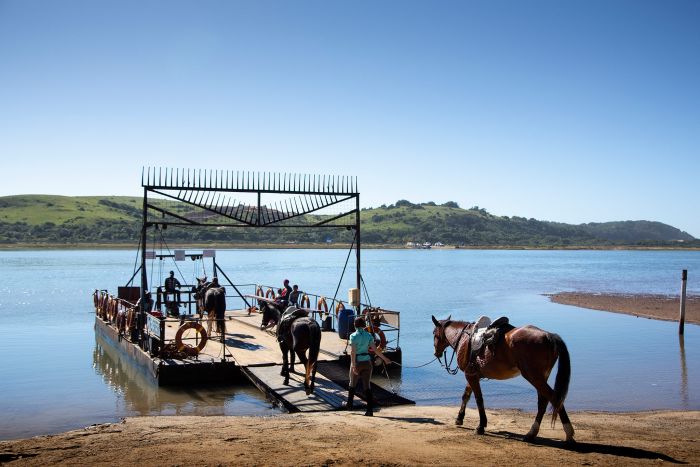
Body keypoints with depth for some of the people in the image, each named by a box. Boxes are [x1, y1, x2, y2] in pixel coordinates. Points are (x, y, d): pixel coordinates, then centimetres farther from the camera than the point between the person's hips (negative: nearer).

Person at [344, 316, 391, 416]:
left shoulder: (353, 336, -10)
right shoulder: (368, 335, 0)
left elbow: (352, 351, -18)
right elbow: (375, 349, -3)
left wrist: (353, 365, -20)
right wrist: (385, 359, 7)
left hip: (357, 362, -2)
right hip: (367, 362, 2)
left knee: (352, 384, 19)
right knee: (367, 386, 4)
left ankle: (349, 404, 35)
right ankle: (370, 410, -3)